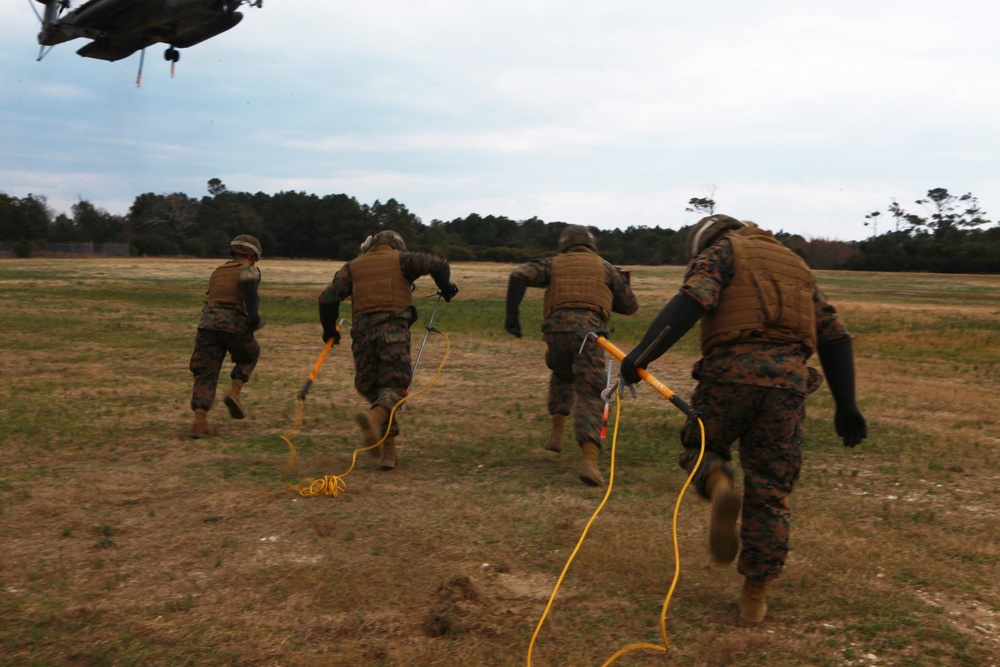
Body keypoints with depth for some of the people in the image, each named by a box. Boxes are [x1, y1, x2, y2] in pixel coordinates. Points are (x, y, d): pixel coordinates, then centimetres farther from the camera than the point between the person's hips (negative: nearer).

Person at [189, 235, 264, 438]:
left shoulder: (217, 272, 28)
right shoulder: (249, 270, 8)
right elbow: (247, 282, -15)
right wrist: (254, 317, -17)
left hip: (208, 322, 4)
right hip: (234, 324, -4)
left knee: (205, 373, 4)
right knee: (249, 356, 25)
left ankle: (200, 421, -11)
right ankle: (234, 392, 4)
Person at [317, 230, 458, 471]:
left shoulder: (352, 266, 20)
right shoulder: (400, 260, 14)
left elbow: (328, 298, 8)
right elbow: (437, 263, 0)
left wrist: (329, 330, 21)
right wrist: (446, 287, 18)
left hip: (363, 333, 3)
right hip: (393, 332, -2)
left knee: (370, 387, 15)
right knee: (393, 387, 1)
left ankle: (389, 450, 8)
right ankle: (374, 416, -33)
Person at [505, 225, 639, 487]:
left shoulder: (554, 264, 21)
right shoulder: (604, 267, 19)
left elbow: (519, 275, 3)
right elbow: (630, 306, 22)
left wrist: (512, 314, -1)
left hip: (556, 330, 2)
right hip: (588, 331, -2)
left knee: (562, 376, 32)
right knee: (590, 396, -4)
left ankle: (557, 431, 22)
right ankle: (589, 460, -21)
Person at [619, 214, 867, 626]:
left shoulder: (720, 250, 13)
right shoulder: (794, 267, 29)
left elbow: (692, 300, -9)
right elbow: (834, 336, 21)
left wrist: (643, 353, -17)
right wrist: (846, 406, 19)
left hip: (732, 371, -4)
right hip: (788, 379, 4)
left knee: (701, 449, 19)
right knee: (768, 490, 12)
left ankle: (720, 489, -15)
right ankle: (754, 596, 12)